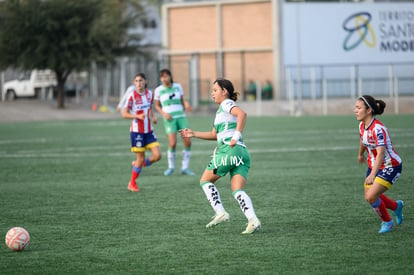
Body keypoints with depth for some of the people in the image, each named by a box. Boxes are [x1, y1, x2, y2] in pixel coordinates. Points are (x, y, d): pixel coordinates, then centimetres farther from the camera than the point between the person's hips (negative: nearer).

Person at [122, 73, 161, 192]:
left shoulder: (149, 94, 4)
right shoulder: (132, 96, -12)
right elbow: (124, 114, -10)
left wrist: (153, 116, 2)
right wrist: (138, 116, -24)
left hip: (149, 131, 5)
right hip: (137, 131, -5)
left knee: (157, 155, -6)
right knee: (141, 158, -2)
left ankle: (138, 164, 23)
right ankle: (132, 183, 17)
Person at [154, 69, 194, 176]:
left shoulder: (178, 86, 5)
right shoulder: (158, 90, 0)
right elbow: (157, 105, 9)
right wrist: (164, 114, -7)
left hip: (181, 117, 3)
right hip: (169, 119, -3)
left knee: (188, 142, -6)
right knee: (173, 144, -14)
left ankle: (185, 167, 8)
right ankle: (171, 167, 8)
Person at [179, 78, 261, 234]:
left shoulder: (227, 103, 2)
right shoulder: (222, 109, 30)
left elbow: (242, 114, -19)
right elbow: (215, 135, 37)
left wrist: (236, 137, -25)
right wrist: (193, 134, 34)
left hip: (228, 150, -8)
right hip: (243, 153, 8)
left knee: (205, 181, 7)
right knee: (238, 191, -4)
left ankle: (221, 213, -4)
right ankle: (253, 220, -24)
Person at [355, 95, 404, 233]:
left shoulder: (377, 129, -30)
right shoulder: (362, 125, -4)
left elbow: (381, 154, -40)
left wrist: (372, 175, -51)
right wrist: (360, 154, 38)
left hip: (390, 166, -9)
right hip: (374, 166, 9)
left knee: (371, 196, -18)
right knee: (369, 197, 13)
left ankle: (387, 222, 9)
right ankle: (396, 206, 40)